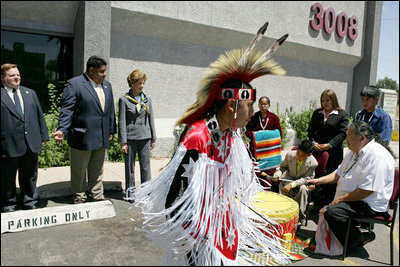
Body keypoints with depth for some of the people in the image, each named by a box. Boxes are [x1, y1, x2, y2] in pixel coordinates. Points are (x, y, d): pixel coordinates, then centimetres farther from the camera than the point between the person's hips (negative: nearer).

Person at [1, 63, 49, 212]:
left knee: (30, 177, 16)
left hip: (31, 144, 4)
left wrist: (43, 136, 10)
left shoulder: (30, 93, 12)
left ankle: (31, 203, 31)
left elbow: (39, 115, 14)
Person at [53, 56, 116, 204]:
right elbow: (67, 110, -12)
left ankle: (97, 195, 31)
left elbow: (110, 109, 17)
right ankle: (79, 197, 24)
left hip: (102, 138, 6)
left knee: (97, 170, 17)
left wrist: (111, 130, 15)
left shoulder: (107, 85, 12)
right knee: (79, 171, 8)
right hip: (82, 138, -6)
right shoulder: (74, 84, -9)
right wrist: (62, 130, -24)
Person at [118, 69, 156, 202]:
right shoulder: (124, 99, -3)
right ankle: (130, 192, 22)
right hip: (130, 137, -3)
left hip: (144, 136, 3)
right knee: (129, 166, 7)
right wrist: (123, 141, -9)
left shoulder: (147, 100, 8)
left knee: (146, 166, 7)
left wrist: (153, 138, 10)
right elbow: (121, 121, -5)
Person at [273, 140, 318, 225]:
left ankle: (300, 218, -17)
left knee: (303, 189, -34)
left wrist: (292, 184, -34)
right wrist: (278, 173, -20)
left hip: (302, 182, -1)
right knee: (282, 185, -32)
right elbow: (283, 166, 2)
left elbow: (306, 178, -20)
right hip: (290, 178, 2)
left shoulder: (313, 163, -24)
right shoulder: (290, 154, -17)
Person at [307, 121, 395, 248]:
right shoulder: (354, 151, 11)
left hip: (370, 206, -10)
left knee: (332, 212, -26)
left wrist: (340, 199, -20)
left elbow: (367, 190, -27)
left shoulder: (377, 156, -22)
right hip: (351, 199, 10)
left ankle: (359, 239, -2)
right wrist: (318, 181, 4)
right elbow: (339, 174, 17)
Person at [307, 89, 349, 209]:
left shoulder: (342, 115, 0)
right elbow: (310, 130, 11)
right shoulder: (317, 113, 13)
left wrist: (329, 145, -18)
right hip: (317, 150, 4)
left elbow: (343, 133, -7)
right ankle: (316, 205, 18)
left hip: (334, 152, -3)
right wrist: (313, 142, -6)